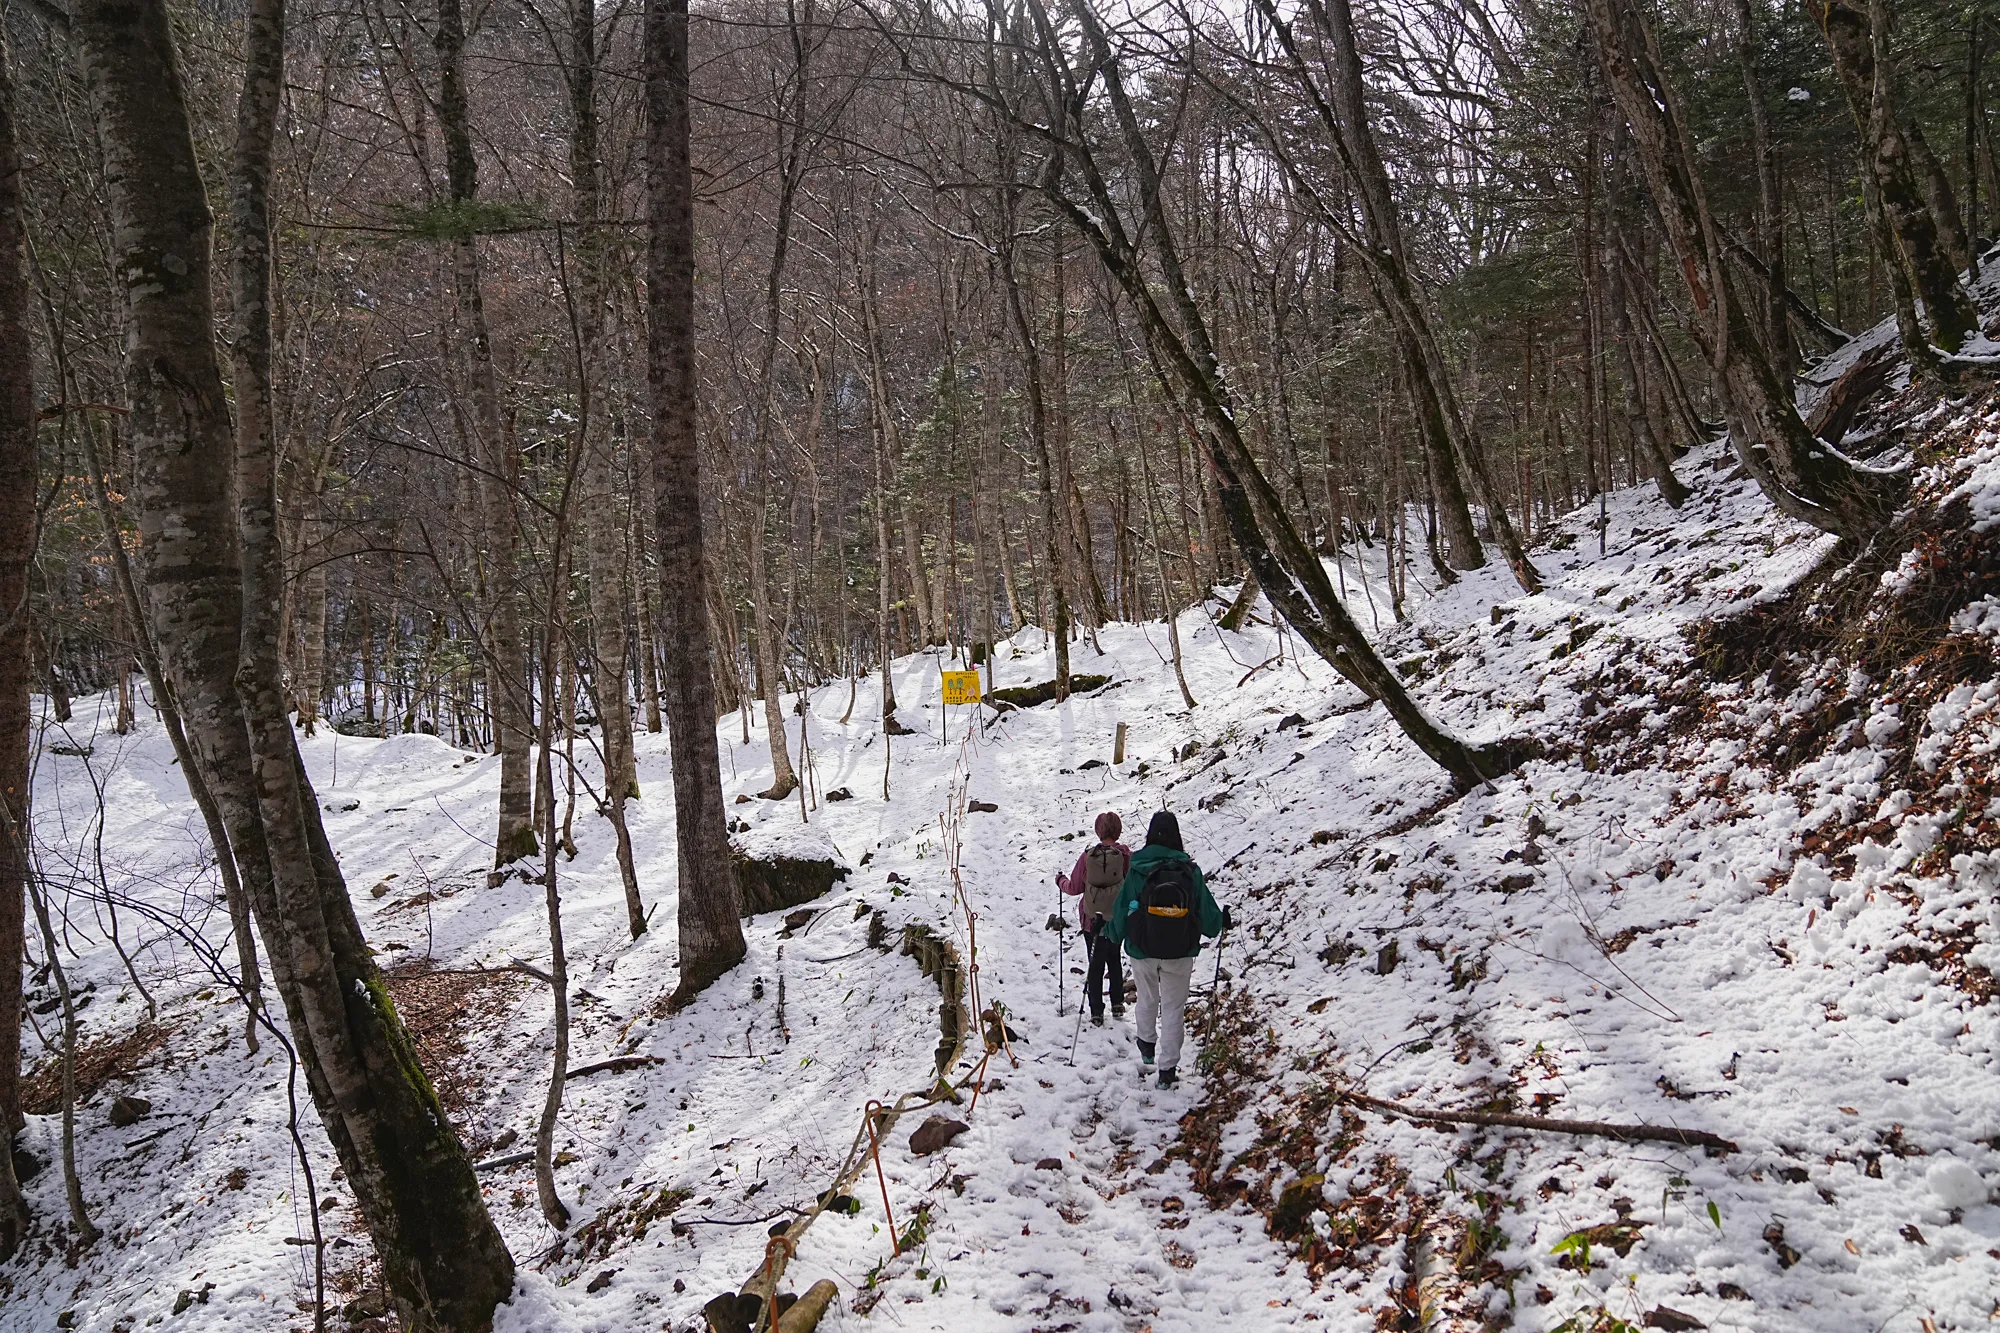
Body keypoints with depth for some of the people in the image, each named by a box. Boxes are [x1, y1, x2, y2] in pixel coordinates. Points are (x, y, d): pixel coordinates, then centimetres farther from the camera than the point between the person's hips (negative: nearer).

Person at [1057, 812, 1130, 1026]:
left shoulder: (1087, 856, -12)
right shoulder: (1126, 855, -14)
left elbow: (1074, 887, -3)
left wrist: (1061, 881, 17)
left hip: (1091, 919, 0)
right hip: (1118, 918, 0)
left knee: (1096, 964, 11)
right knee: (1114, 959, 23)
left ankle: (1096, 1012, 12)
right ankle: (1117, 1004, 23)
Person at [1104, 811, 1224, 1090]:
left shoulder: (1137, 871, -15)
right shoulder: (1190, 871, -13)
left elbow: (1122, 911, -6)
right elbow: (1206, 912, -2)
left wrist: (1110, 931, 16)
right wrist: (1221, 921, 21)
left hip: (1143, 952, 0)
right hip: (1180, 953, 0)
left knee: (1147, 999, 25)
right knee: (1174, 1008, 11)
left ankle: (1147, 1045, 44)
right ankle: (1167, 1069, 9)